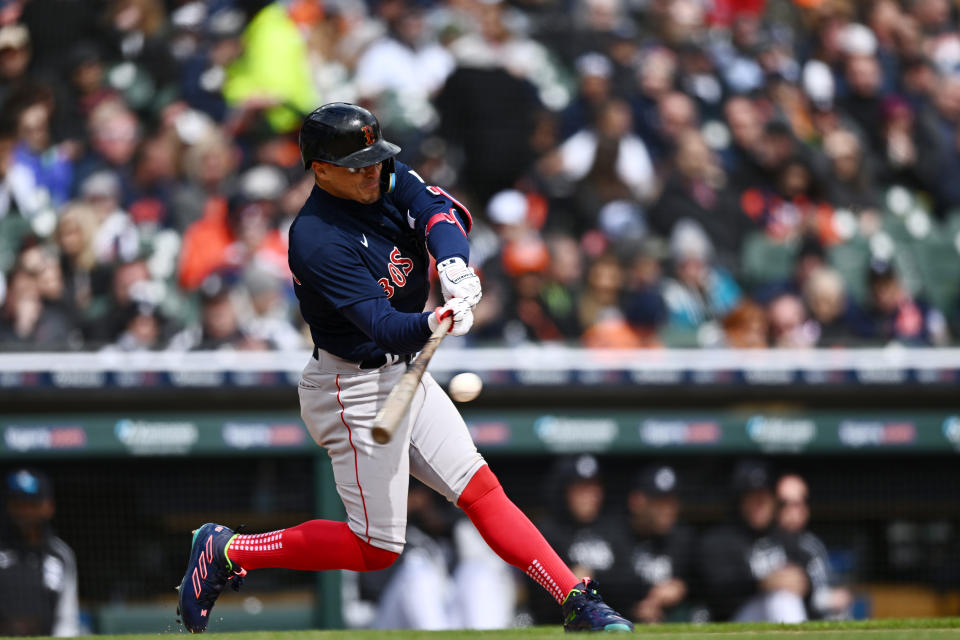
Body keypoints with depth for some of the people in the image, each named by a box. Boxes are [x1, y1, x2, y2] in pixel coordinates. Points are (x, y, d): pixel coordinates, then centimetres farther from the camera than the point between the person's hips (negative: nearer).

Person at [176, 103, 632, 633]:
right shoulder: (318, 241, -25)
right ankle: (227, 550, 10)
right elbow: (383, 325, -31)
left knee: (481, 489, 2)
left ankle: (578, 604, 1)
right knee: (377, 549, -2)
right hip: (355, 389, -8)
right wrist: (435, 323, -51)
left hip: (404, 373, 8)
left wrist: (453, 261, -37)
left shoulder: (387, 178, -1)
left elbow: (437, 210, -16)